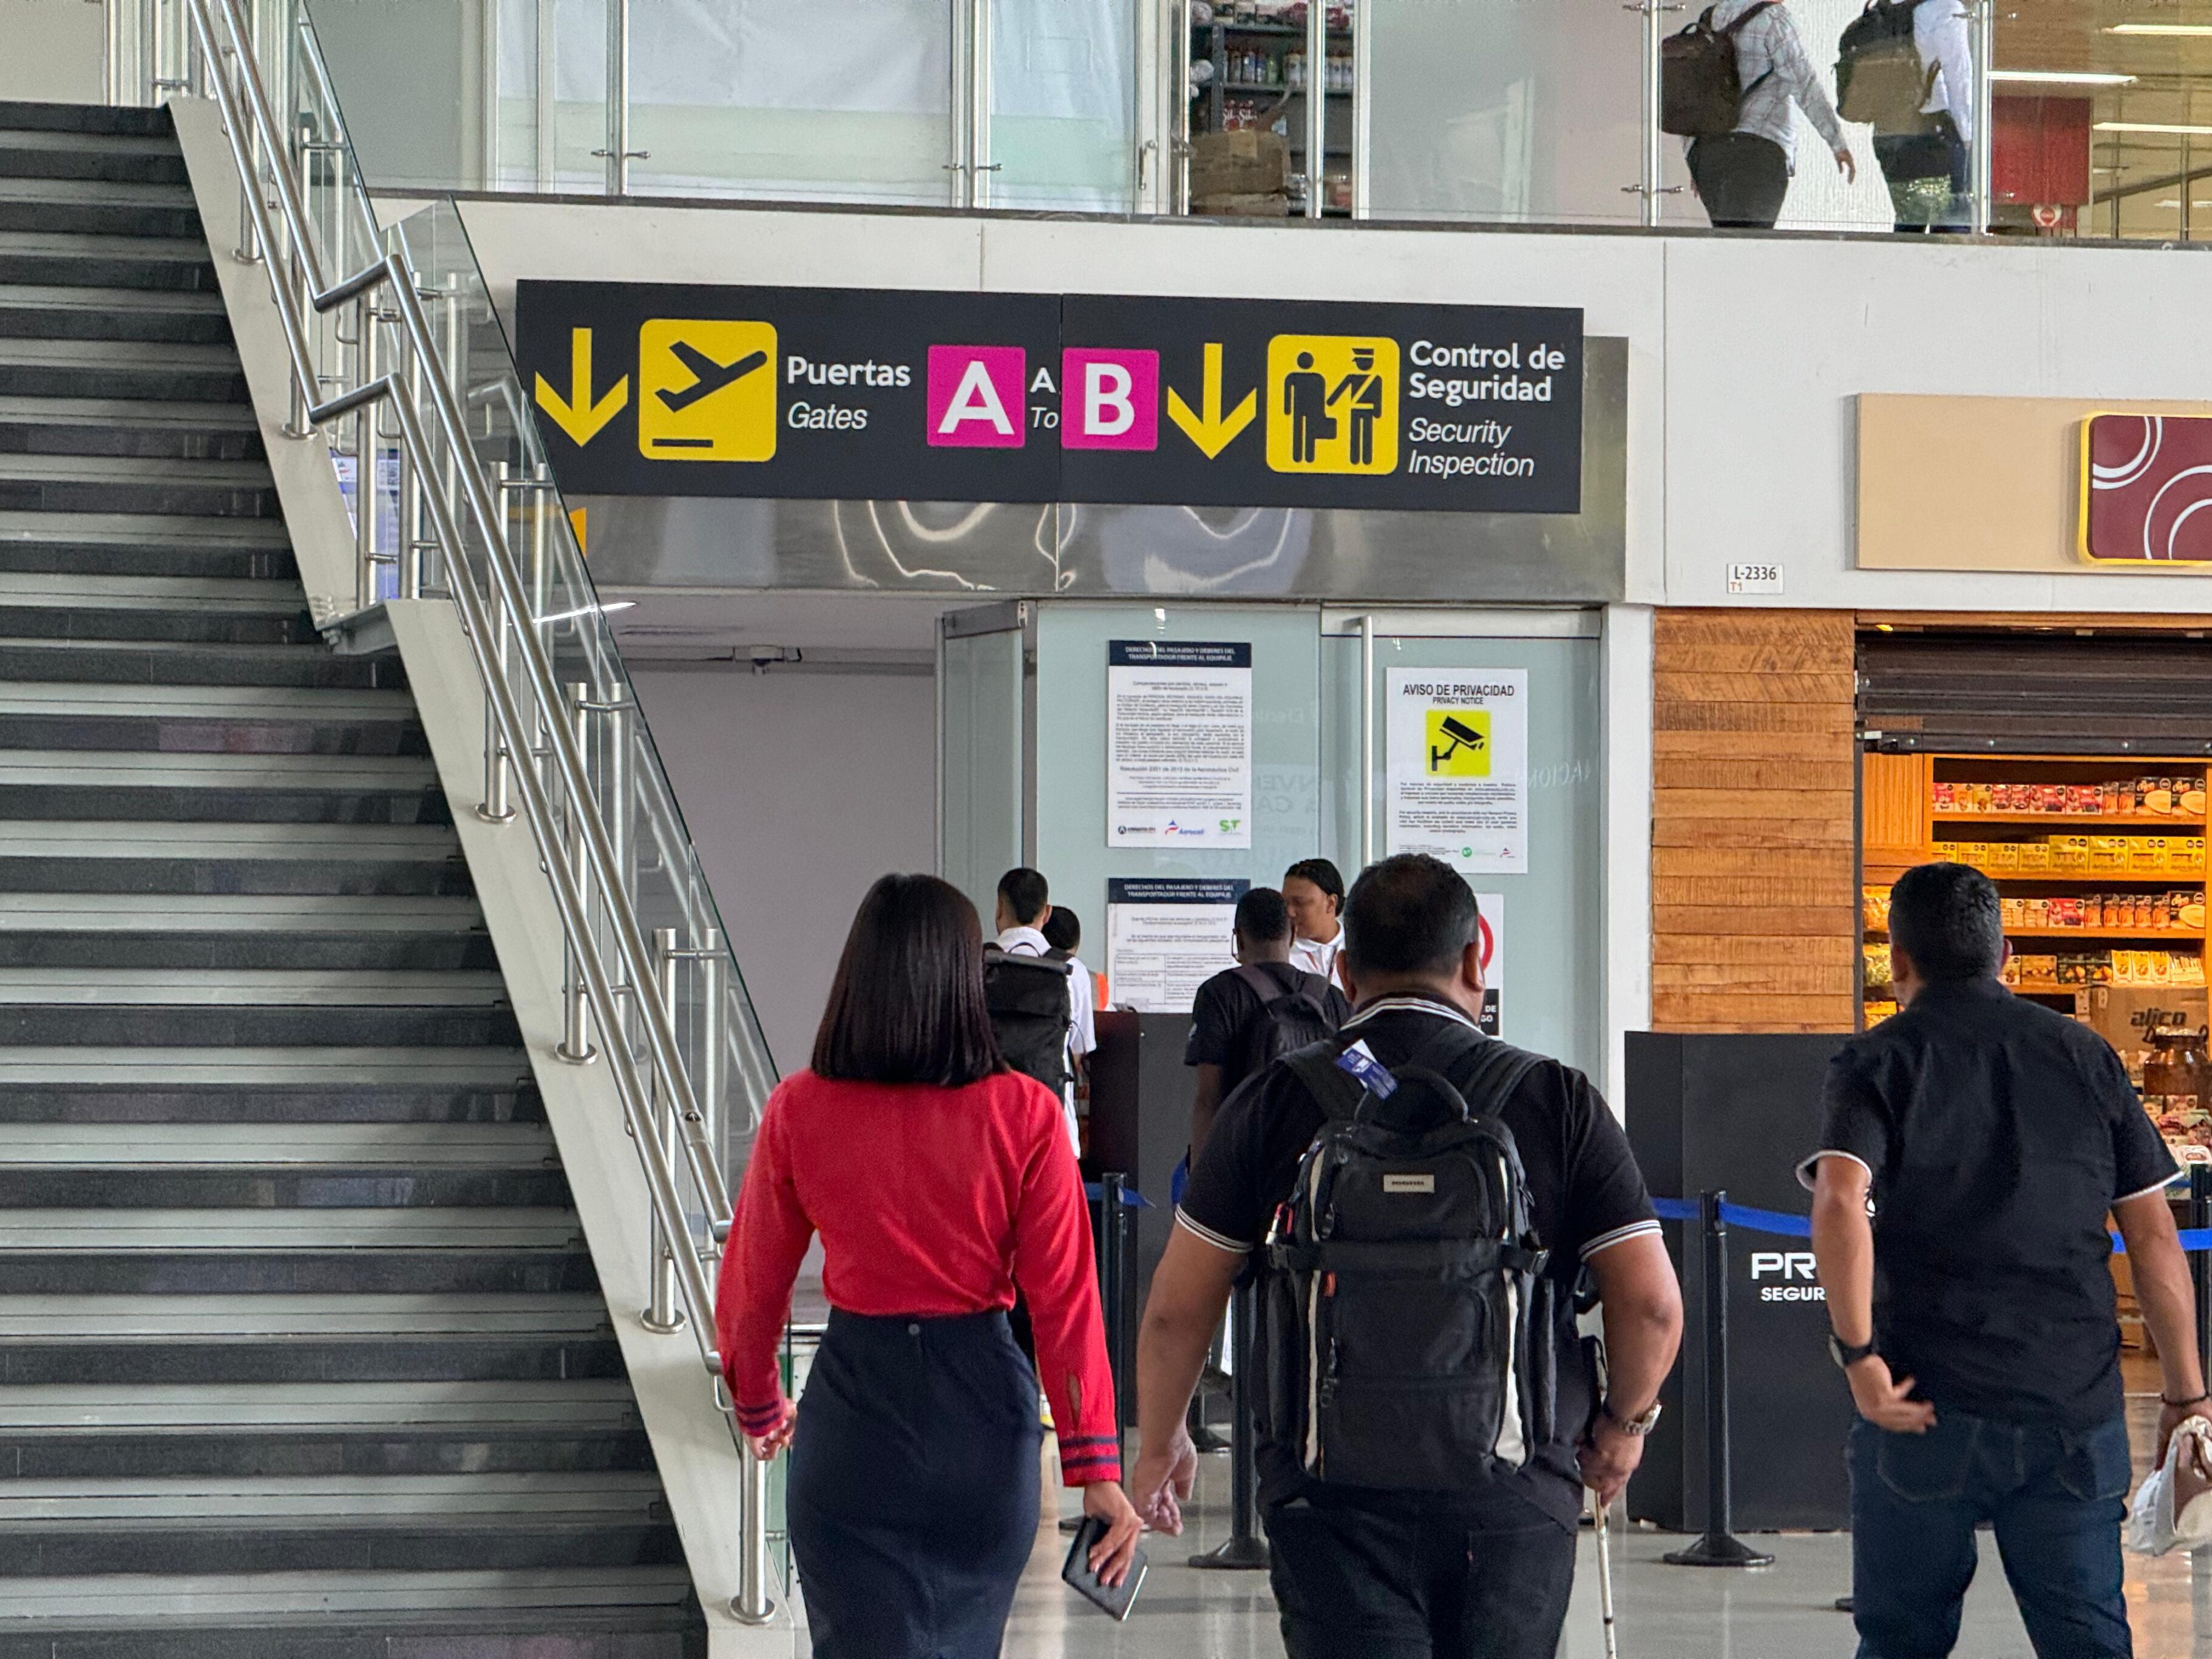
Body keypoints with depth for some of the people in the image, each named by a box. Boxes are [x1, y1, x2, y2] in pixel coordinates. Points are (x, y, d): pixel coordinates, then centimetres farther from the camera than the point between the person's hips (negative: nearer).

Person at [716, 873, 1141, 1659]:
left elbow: (751, 1287, 4)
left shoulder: (799, 1112, -6)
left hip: (853, 1407, 0)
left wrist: (758, 1404, 23)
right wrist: (1096, 1465, -6)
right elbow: (1065, 1296, -10)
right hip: (982, 1412, 0)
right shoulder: (1023, 1114, -10)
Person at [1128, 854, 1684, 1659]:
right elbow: (1652, 1302, -2)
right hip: (1515, 1497, 1)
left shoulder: (1275, 1103, 1)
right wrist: (1622, 1424, 17)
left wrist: (1159, 1443, 20)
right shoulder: (1558, 1101, 2)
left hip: (1330, 1494, -1)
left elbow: (1177, 1309, 3)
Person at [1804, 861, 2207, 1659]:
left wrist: (1858, 1354, -15)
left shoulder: (1877, 1062, 1)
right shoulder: (2085, 1056, 10)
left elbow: (1840, 1205, -19)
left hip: (1928, 1410, -2)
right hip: (2076, 1404, 2)